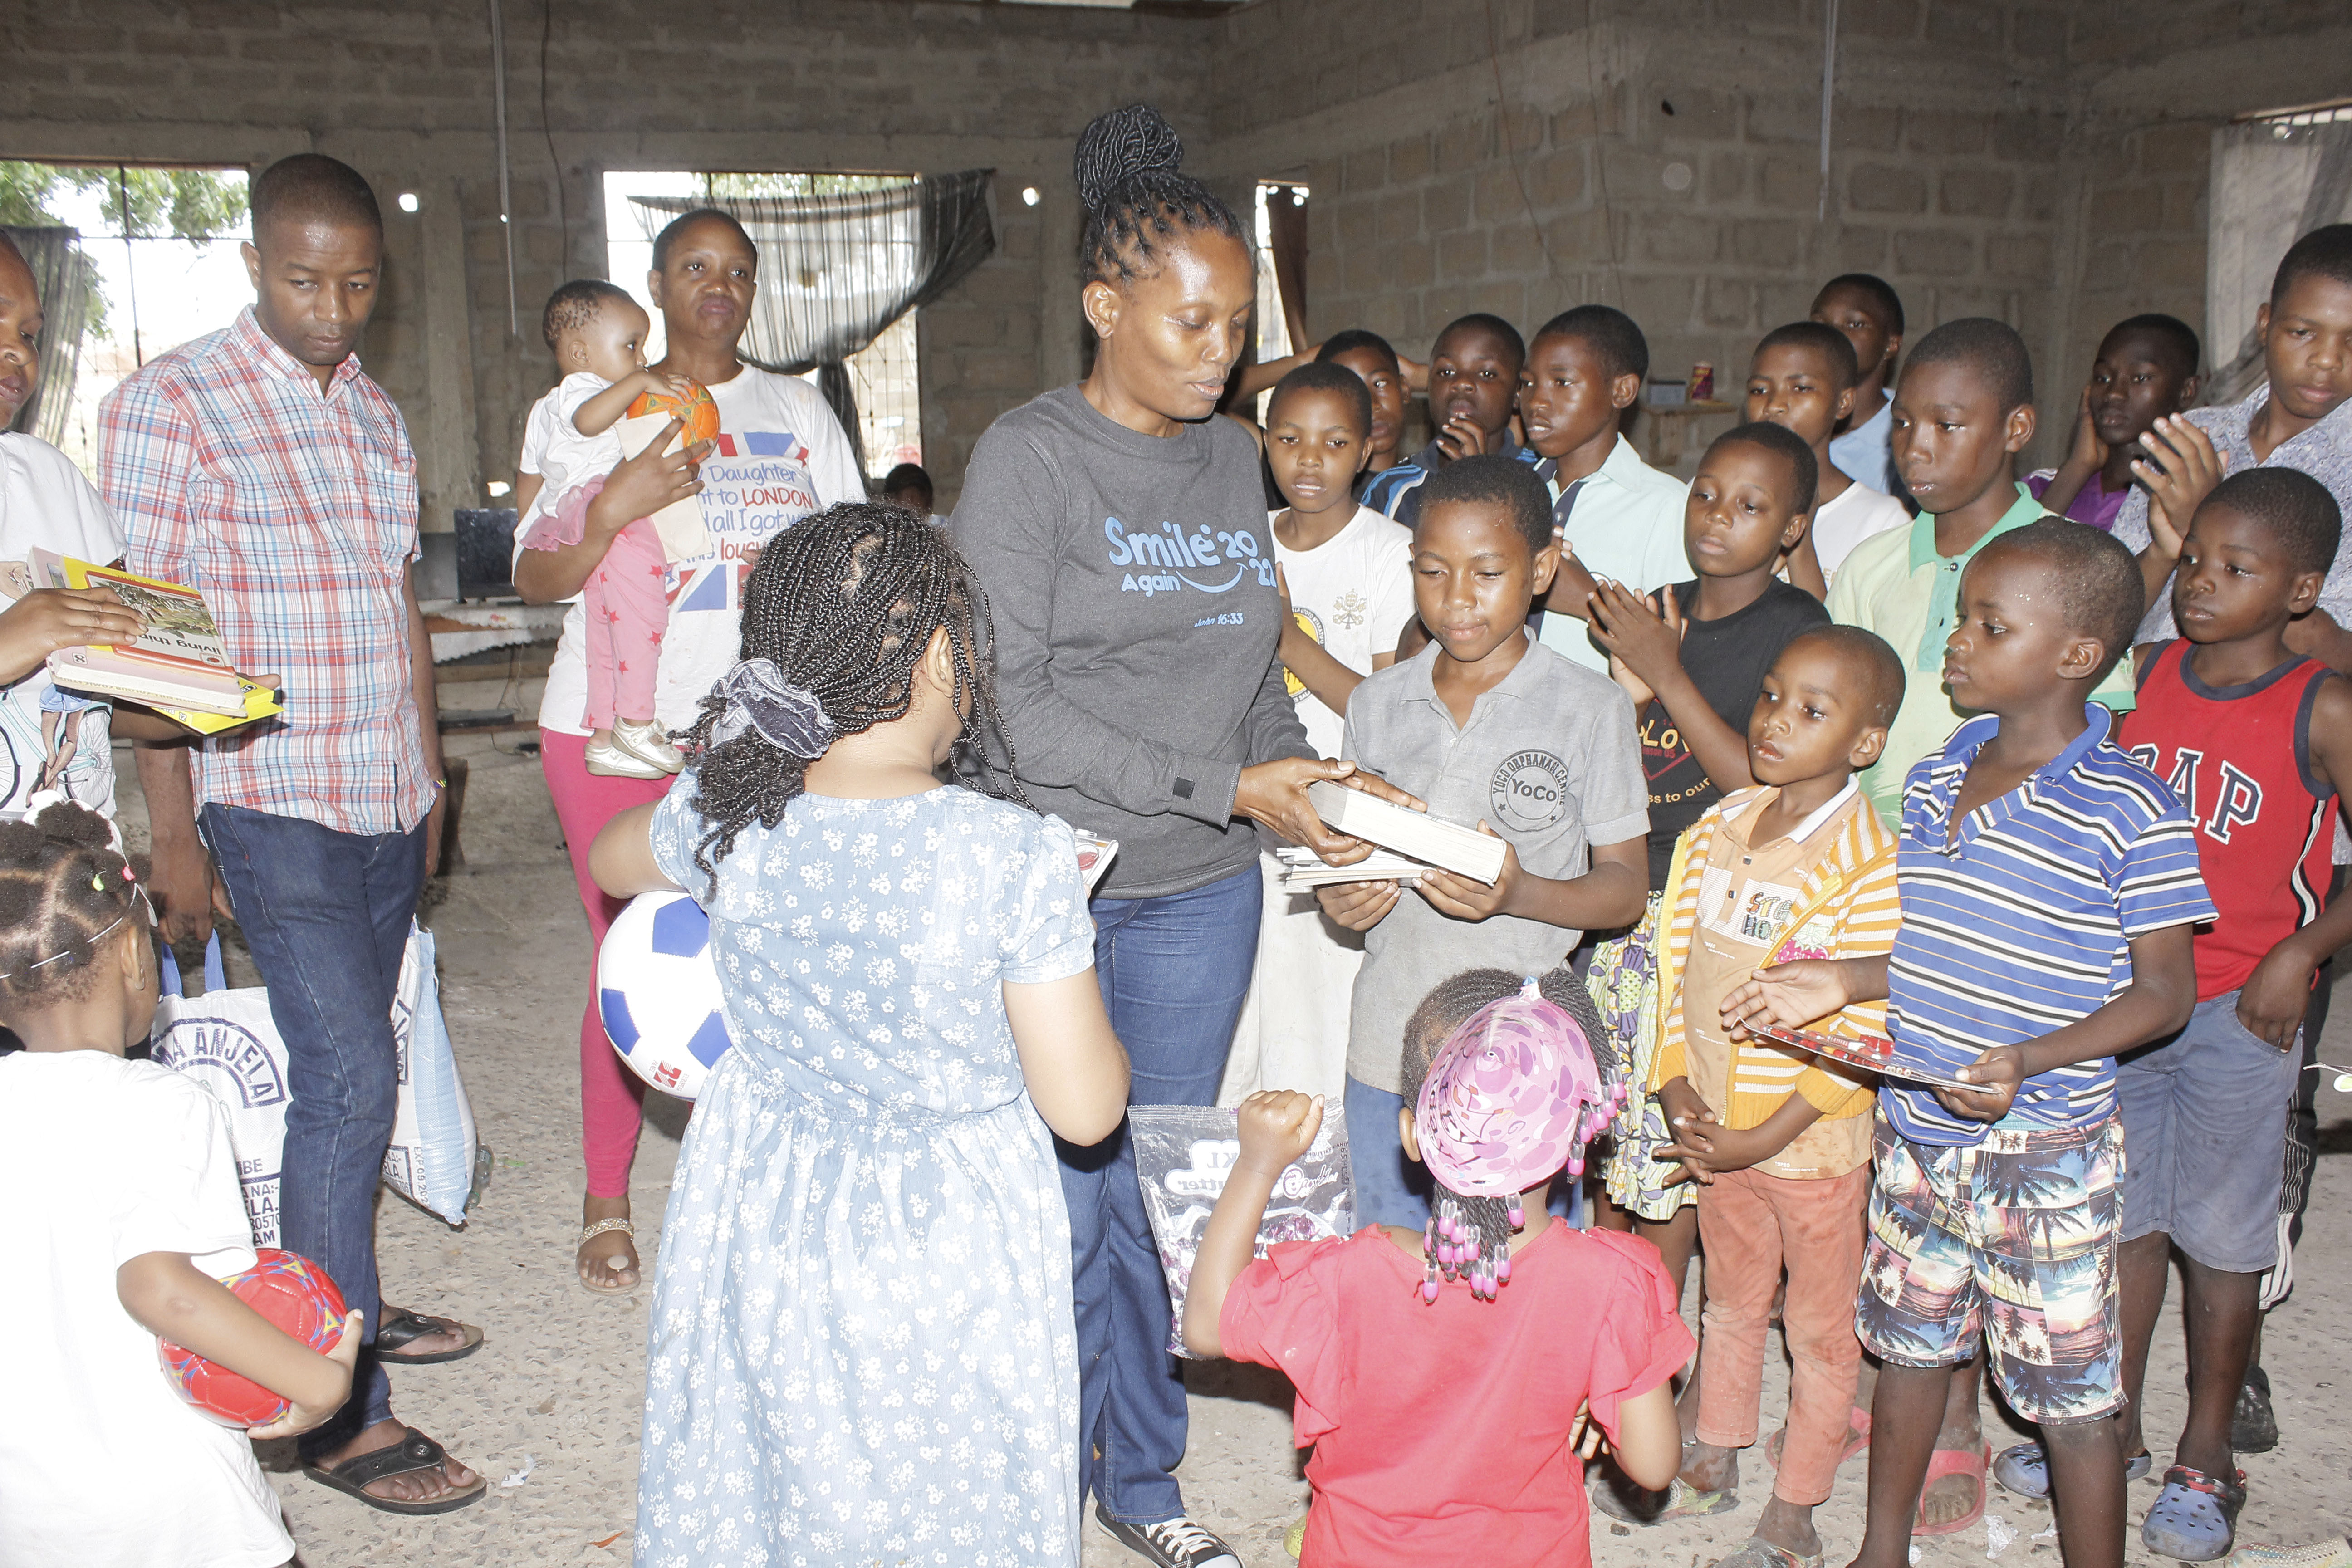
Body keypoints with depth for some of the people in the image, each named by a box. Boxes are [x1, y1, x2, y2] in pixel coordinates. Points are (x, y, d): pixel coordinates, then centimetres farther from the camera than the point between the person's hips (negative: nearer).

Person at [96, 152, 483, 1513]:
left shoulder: (376, 411, 13)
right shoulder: (172, 403, -9)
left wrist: (431, 777, 19)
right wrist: (176, 836, -13)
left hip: (388, 804, 7)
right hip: (275, 804, -7)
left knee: (348, 1067, 15)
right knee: (346, 1077, -10)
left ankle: (342, 1303, 31)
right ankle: (342, 1413, -1)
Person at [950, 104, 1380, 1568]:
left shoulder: (1235, 456, 10)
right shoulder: (1029, 457, -9)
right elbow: (1013, 696, -16)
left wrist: (1304, 772, -5)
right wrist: (1223, 788, -19)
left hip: (1205, 897, 5)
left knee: (1161, 1197, 16)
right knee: (1063, 1206, 2)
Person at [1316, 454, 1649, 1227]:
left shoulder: (1591, 711, -6)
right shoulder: (1378, 703, 5)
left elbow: (1624, 889, -4)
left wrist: (1518, 894, -23)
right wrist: (1340, 895, -9)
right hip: (1387, 1051, 4)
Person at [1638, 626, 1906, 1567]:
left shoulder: (1869, 866, -20)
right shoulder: (1715, 831, -2)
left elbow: (1859, 1040, -19)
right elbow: (1676, 969, 4)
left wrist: (1760, 1140, -18)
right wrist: (1677, 1094, -6)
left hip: (1811, 1139, -5)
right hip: (1716, 1130, 5)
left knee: (1819, 1331, 13)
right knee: (1730, 1303, 24)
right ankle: (1714, 1461, 43)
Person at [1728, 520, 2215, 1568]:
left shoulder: (2131, 811, -16)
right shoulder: (1934, 782, 3)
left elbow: (2164, 993, -12)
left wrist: (2027, 1060, -25)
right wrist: (1844, 982, 0)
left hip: (2045, 1155, -6)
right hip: (1914, 1132, 7)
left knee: (2070, 1399, 6)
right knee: (1910, 1348, 22)